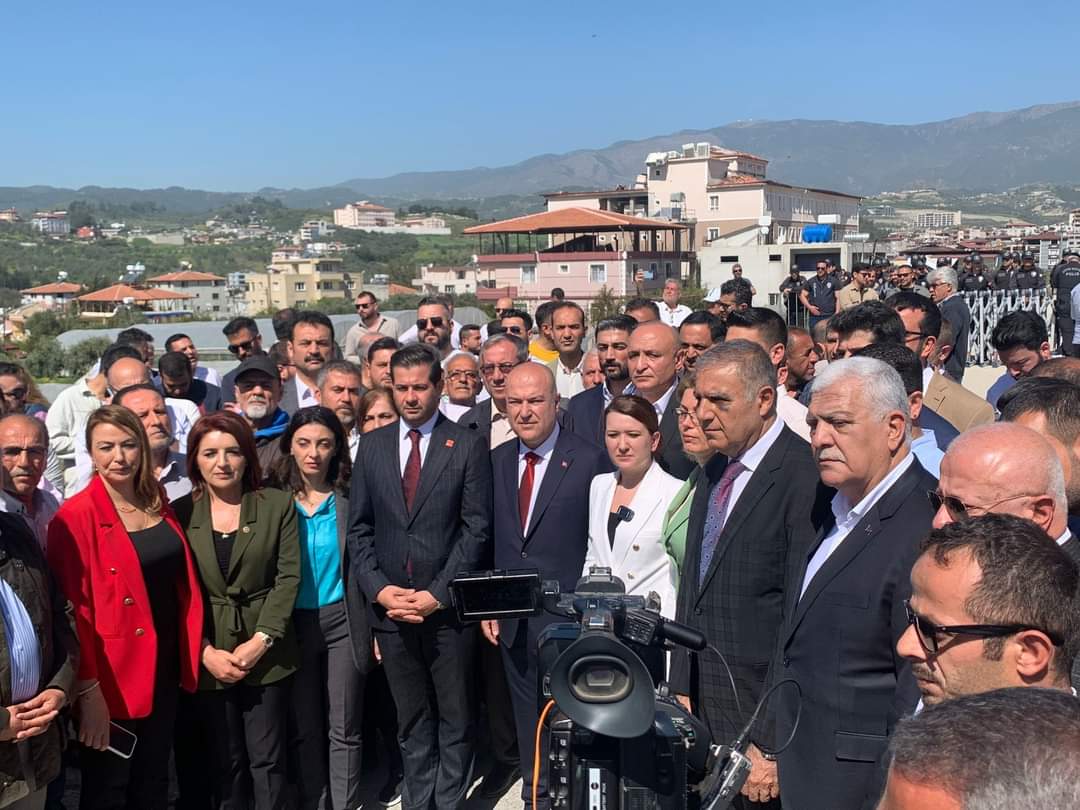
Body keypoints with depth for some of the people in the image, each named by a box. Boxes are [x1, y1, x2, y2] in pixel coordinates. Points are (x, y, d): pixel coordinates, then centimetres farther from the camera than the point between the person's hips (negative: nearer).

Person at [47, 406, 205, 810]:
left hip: (164, 666, 6)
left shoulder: (158, 504, 6)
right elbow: (73, 610, -17)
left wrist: (193, 650, 9)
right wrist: (87, 690, -19)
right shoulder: (76, 515, -15)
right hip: (111, 678, -6)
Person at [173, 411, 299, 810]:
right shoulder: (181, 513, 2)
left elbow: (288, 577, -3)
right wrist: (205, 651, -10)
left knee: (267, 761, 5)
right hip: (209, 658, 1)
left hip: (265, 653, 0)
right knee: (225, 762, 9)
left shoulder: (277, 505, 1)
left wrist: (261, 639, -12)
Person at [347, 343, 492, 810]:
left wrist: (438, 594, -13)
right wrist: (379, 589, -6)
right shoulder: (373, 445, 6)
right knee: (412, 720, 14)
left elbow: (476, 529, -7)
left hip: (448, 607, -2)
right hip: (390, 606, 3)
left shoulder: (468, 446, -3)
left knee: (455, 718, 10)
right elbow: (359, 527, 7)